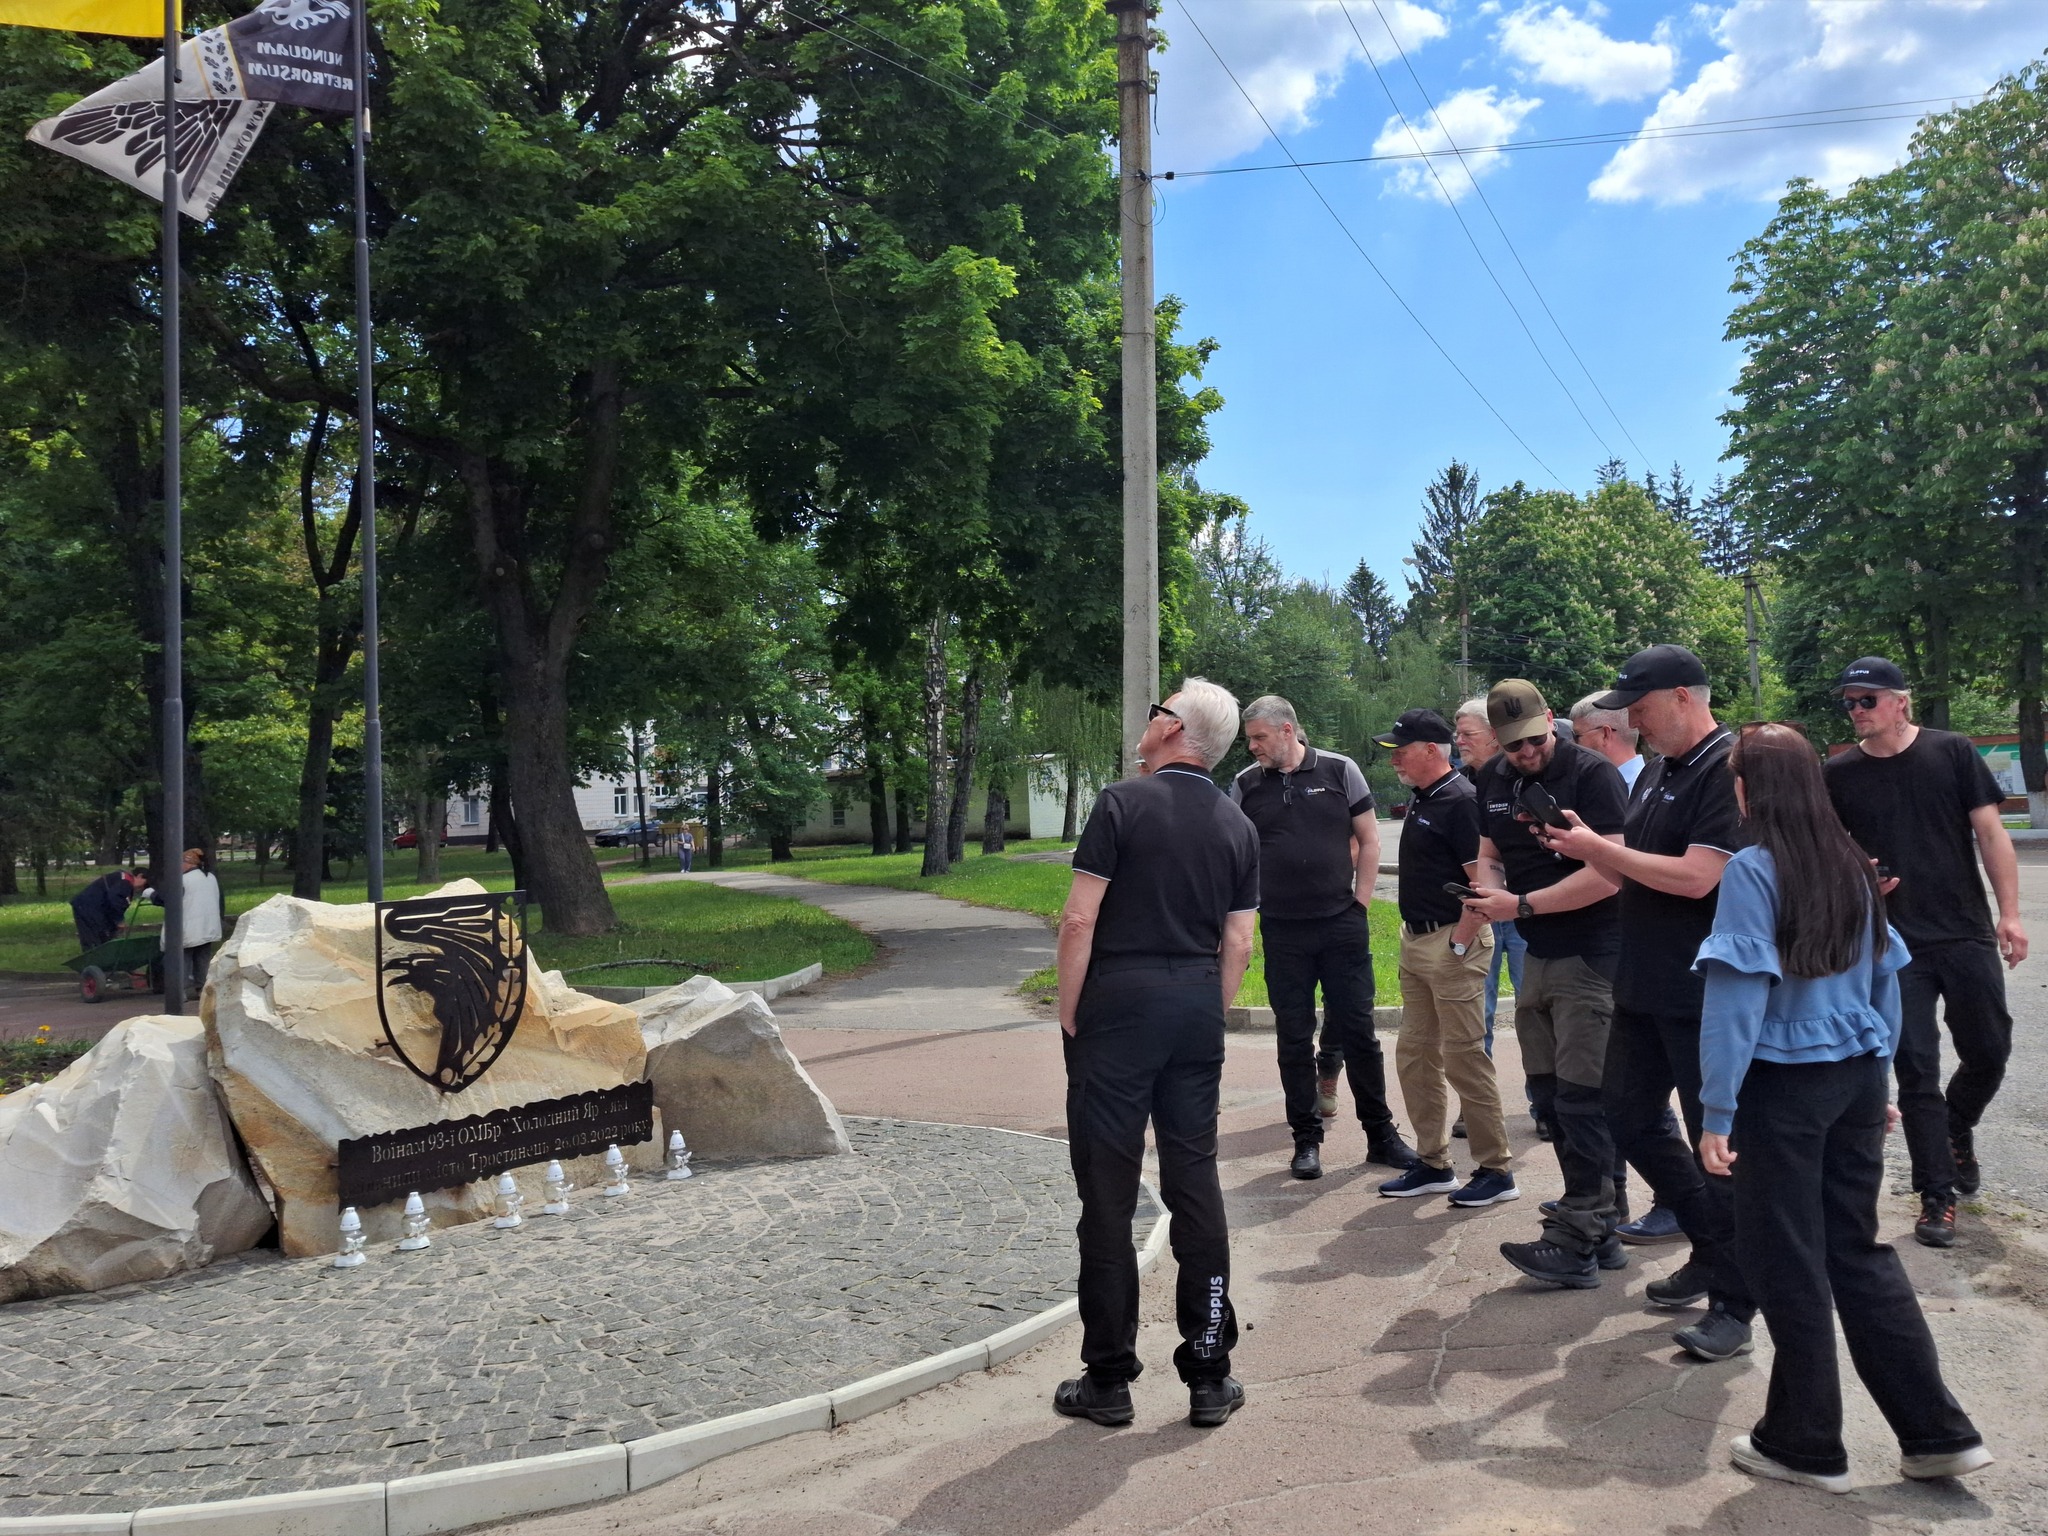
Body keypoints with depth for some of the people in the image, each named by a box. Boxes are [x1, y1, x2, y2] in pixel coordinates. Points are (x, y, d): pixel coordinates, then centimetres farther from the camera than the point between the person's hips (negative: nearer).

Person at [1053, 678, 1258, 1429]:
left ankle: (1109, 1379, 12)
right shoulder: (1238, 827, 8)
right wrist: (1209, 1019, 16)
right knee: (1196, 1182, 10)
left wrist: (1068, 1010, -3)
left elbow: (1079, 920, -12)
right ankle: (1210, 1374, 16)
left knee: (1108, 1189, 3)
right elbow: (1238, 945, 8)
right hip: (1197, 1009, 5)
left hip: (1118, 1004, -5)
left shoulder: (1123, 803, -8)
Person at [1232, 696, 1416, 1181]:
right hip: (1282, 932, 1)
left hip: (1343, 924, -1)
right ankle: (1307, 1139, 17)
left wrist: (1359, 902, -1)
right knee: (1293, 1037, 6)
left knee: (1358, 1028, 5)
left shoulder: (1340, 771, 0)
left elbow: (1369, 841, 5)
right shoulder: (1245, 786, 3)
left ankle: (1381, 1133, 19)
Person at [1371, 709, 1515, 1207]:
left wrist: (1458, 945, -20)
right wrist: (1414, 939, 16)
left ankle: (1497, 1170, 8)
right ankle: (1433, 1164, 22)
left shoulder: (1460, 802, -16)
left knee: (1464, 1058, -4)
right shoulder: (1421, 801, 13)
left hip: (1452, 943, -10)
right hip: (1416, 942, 10)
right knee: (1415, 1055, 12)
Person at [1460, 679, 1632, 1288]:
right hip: (1537, 957, 8)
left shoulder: (1591, 774, -15)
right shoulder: (1492, 780, 8)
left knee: (1580, 1100, -5)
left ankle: (1575, 1243, 2)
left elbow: (1609, 873, -22)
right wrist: (1489, 891, -5)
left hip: (1591, 956, -8)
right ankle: (1599, 1229, 24)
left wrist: (1522, 905, -20)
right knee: (1550, 1097, 13)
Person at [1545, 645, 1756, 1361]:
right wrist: (1583, 842, -1)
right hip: (1644, 986, 10)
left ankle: (1733, 1305, 12)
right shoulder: (1656, 772, 14)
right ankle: (1714, 1251, 32)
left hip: (1704, 996, -9)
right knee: (1630, 1115, 15)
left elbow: (1696, 876, -23)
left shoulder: (1728, 770, -15)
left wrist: (1598, 848, -16)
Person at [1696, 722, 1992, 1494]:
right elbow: (1885, 979, 13)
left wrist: (1718, 1111, -15)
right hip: (1856, 1081, 6)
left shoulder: (1752, 870, -15)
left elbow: (1736, 997, -18)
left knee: (1788, 1263, 7)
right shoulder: (1852, 866, 5)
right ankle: (1938, 1431, 22)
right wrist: (1876, 1077, 22)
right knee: (1858, 1252, 17)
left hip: (1784, 1085, -6)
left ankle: (1806, 1445, 20)